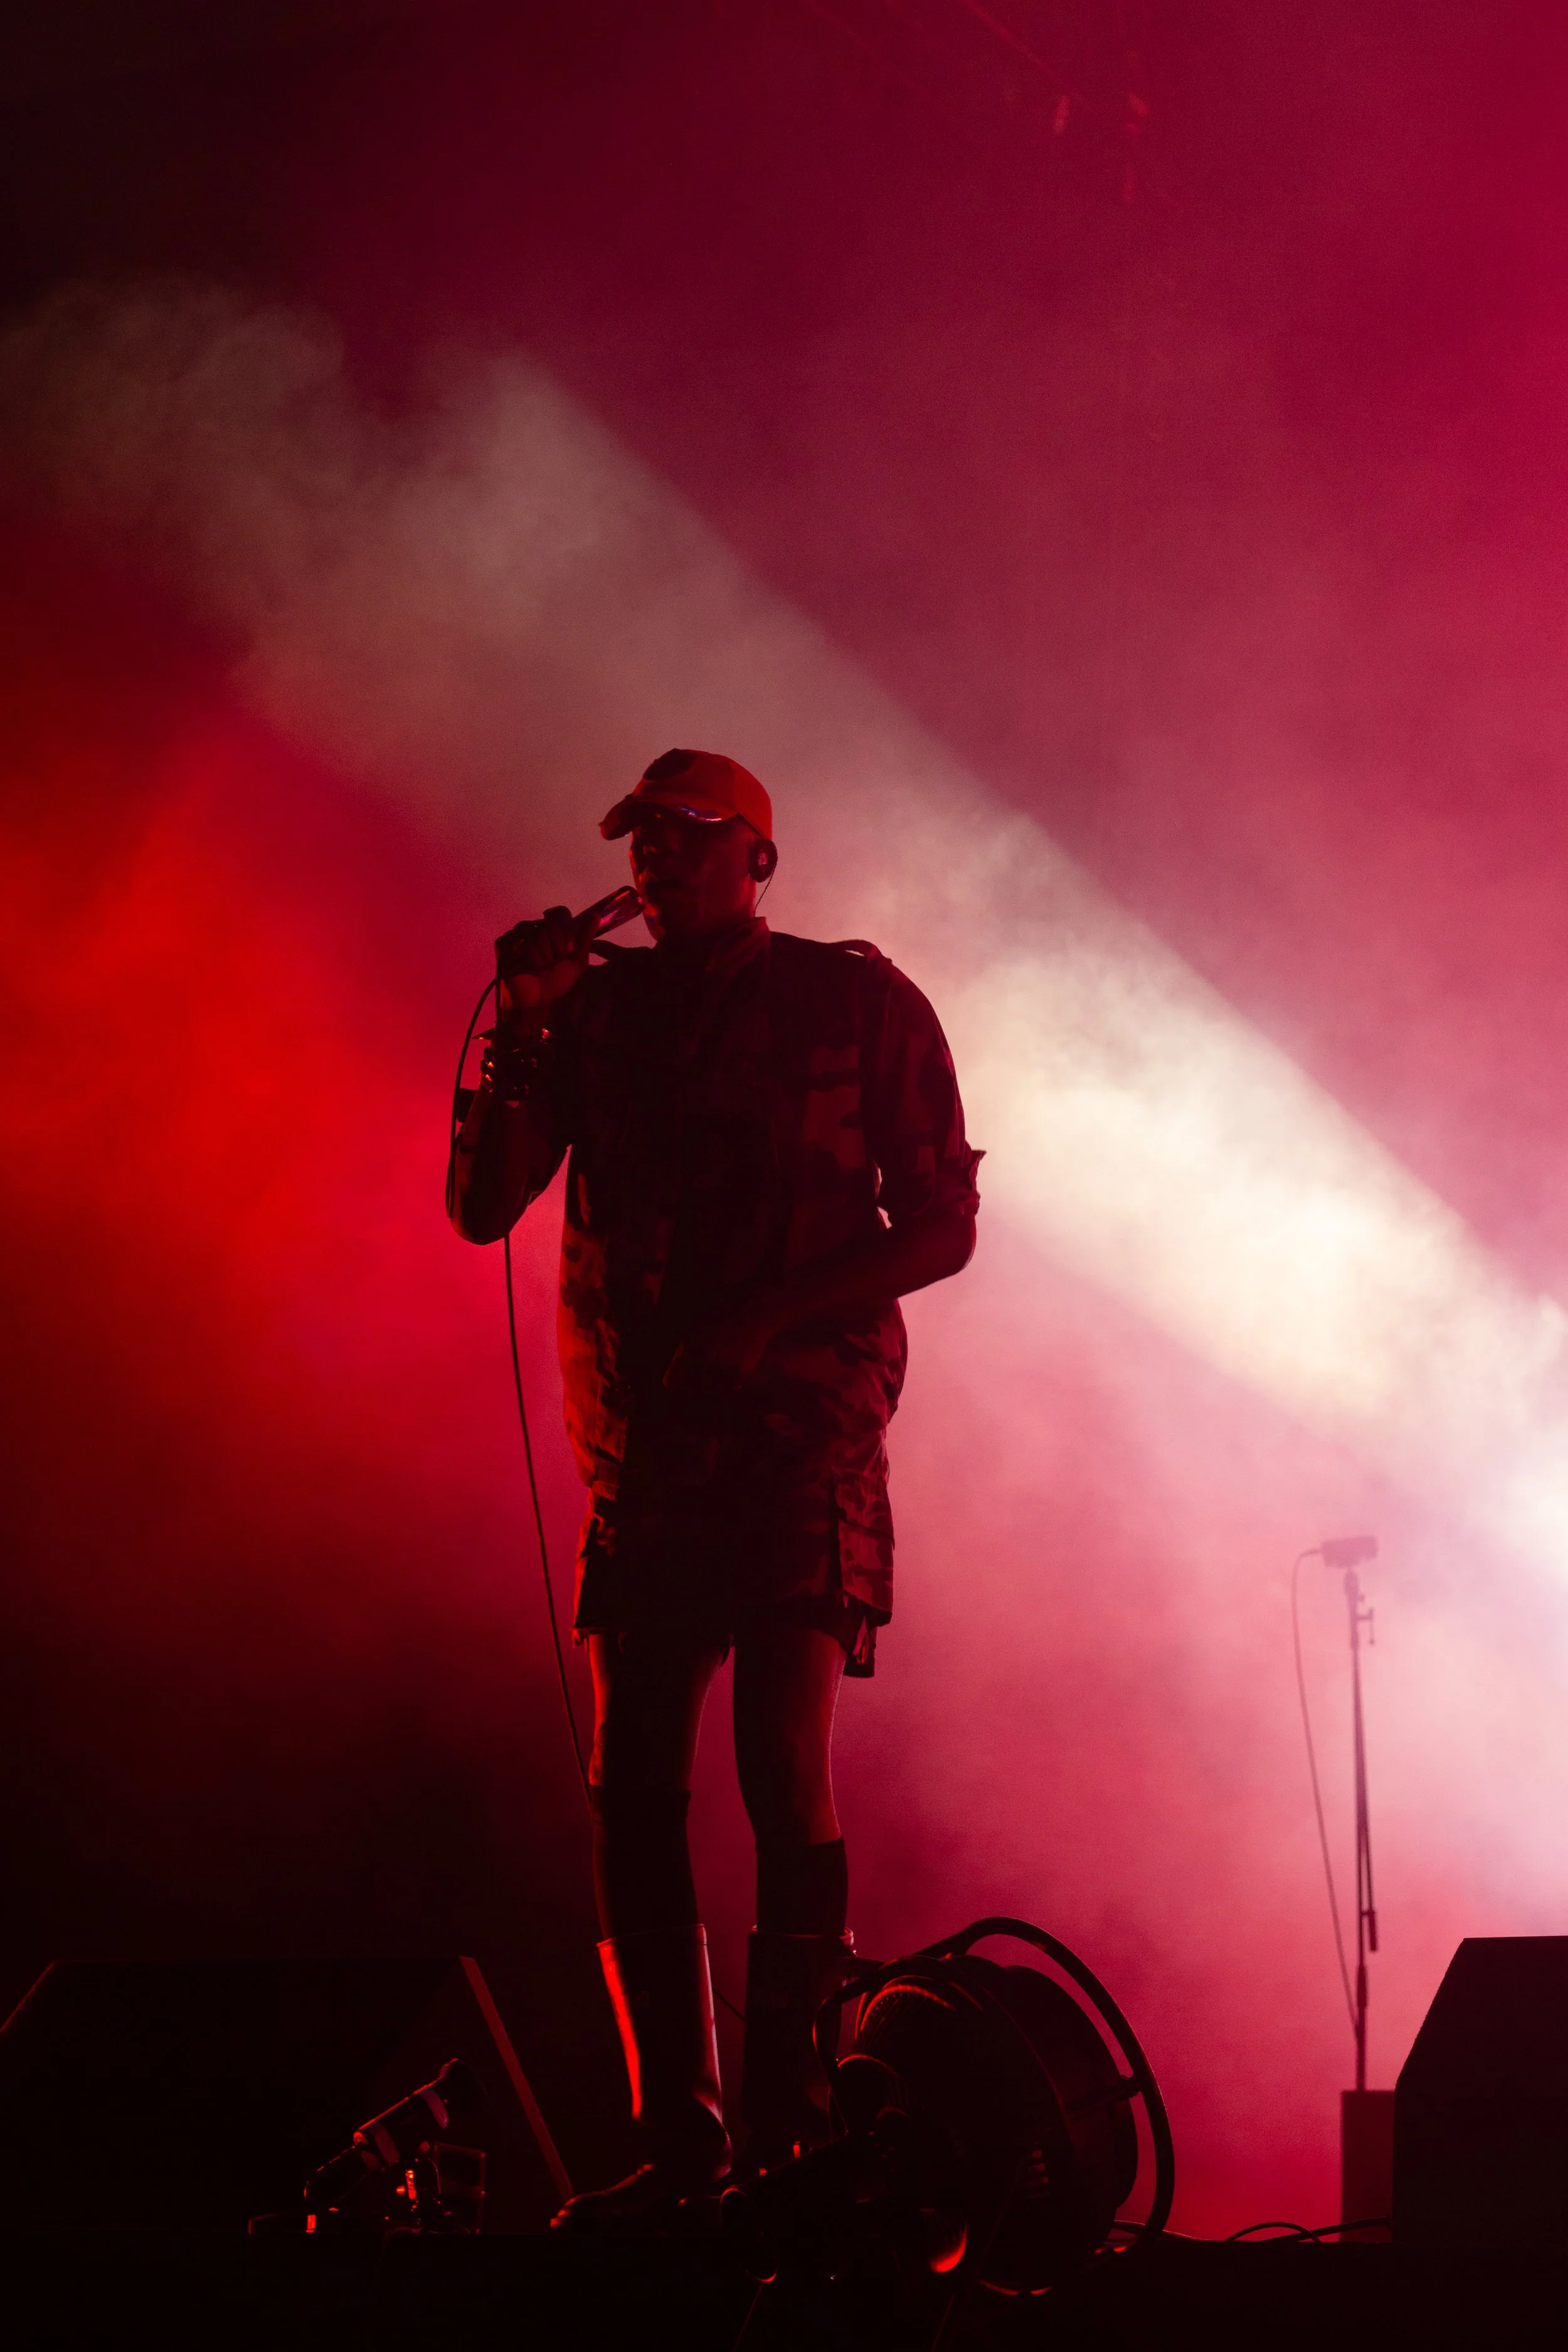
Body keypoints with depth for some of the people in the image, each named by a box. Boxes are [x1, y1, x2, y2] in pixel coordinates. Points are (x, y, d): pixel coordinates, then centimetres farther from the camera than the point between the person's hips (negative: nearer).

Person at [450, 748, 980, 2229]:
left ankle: (786, 2126, -11)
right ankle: (676, 2142, 7)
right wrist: (517, 1032, -6)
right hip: (643, 1441, 4)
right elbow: (483, 1206, 7)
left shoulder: (858, 1004, 4)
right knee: (634, 1786, 0)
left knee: (780, 1757, -14)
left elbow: (940, 1227, 2)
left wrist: (768, 1317, -11)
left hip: (803, 1424, -4)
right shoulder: (596, 1010, 12)